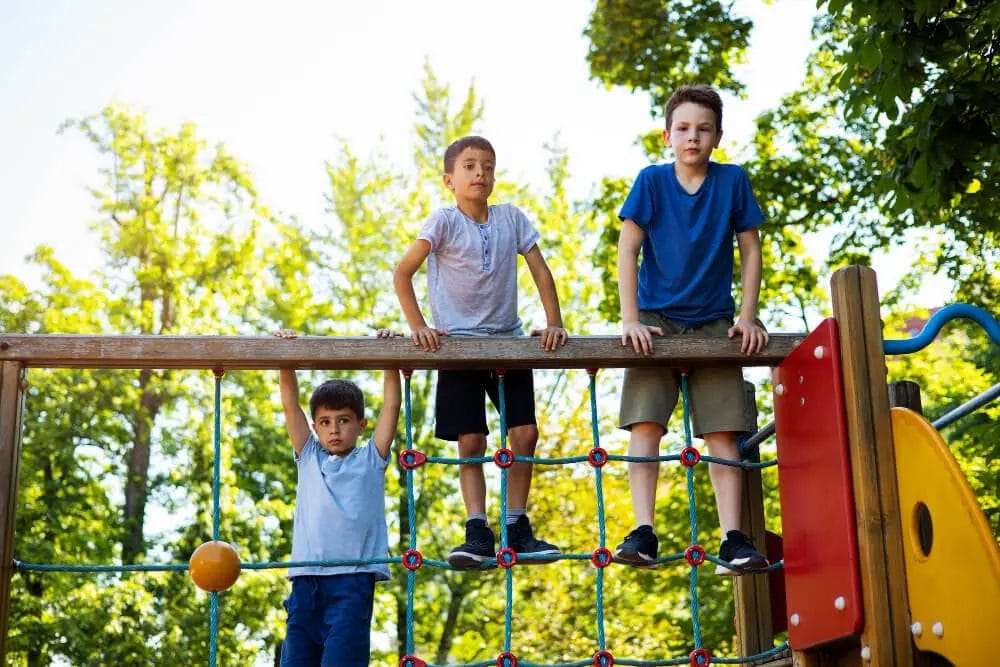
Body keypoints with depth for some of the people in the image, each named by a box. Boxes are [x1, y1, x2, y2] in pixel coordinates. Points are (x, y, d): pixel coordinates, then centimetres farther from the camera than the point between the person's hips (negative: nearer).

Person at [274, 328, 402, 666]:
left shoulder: (371, 459, 15)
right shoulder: (308, 458, 20)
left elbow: (392, 404, 9)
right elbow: (290, 404, 14)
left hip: (353, 578, -3)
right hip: (306, 579, 3)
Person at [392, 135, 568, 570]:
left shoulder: (512, 218, 3)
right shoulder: (444, 221, -7)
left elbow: (540, 270, 4)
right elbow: (402, 274, -9)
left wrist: (554, 322, -5)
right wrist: (417, 327, -16)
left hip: (509, 340, 3)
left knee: (525, 434, -1)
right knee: (471, 443, -4)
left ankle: (517, 527, 10)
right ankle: (477, 533, 0)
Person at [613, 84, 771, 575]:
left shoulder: (733, 181, -1)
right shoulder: (651, 181, -4)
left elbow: (750, 250, 4)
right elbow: (627, 249, -7)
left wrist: (747, 317, -4)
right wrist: (630, 320, -14)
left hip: (713, 322, 1)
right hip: (656, 319, -1)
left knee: (723, 432, -4)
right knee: (644, 425, -12)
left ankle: (732, 540, -5)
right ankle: (643, 533, -14)